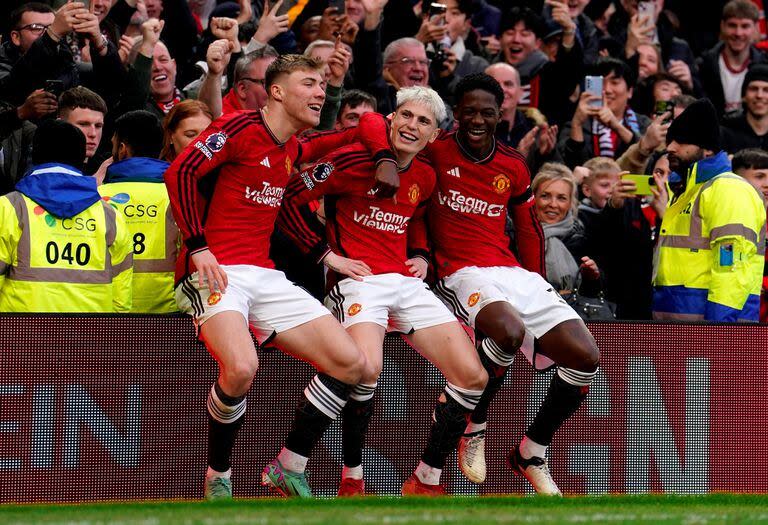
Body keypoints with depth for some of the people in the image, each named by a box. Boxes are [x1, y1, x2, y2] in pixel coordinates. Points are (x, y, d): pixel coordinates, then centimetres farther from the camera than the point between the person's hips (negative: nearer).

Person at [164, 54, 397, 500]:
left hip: (265, 276, 8)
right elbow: (180, 173, -13)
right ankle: (217, 479, -10)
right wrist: (198, 248, -18)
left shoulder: (295, 150, 16)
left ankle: (289, 469, 10)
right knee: (241, 368, -33)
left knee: (351, 364, -2)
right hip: (216, 271, -8)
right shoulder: (242, 127, -7)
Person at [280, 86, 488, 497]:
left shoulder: (425, 178, 12)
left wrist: (420, 256, 15)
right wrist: (328, 255, -8)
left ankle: (426, 482, 7)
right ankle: (351, 479, -15)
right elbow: (289, 199, -8)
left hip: (407, 283, 7)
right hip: (359, 279, -7)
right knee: (368, 369, -35)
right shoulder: (354, 161, -8)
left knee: (473, 377, -6)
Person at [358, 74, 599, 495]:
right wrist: (385, 158, -28)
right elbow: (373, 125, -9)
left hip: (513, 271, 6)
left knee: (586, 359, -8)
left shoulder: (513, 167, 13)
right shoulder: (436, 152, -1)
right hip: (461, 272, -6)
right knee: (508, 330, -39)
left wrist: (535, 285, 22)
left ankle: (532, 452, 12)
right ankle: (474, 427, -12)